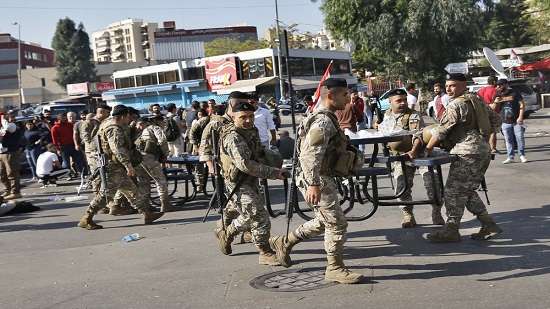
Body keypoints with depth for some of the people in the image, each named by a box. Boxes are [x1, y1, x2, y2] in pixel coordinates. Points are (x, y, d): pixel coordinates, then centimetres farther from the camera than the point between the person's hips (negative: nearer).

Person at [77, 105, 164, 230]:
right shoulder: (114, 130, -17)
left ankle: (147, 214, 15)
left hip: (118, 168, 11)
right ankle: (86, 220, 0)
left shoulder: (109, 125, 17)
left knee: (132, 190, 11)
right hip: (113, 167, -11)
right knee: (106, 194, -7)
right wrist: (128, 165, -32)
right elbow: (117, 149, -28)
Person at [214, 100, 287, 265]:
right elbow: (245, 164, -34)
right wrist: (274, 173, -35)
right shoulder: (233, 138, -24)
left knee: (250, 217, 22)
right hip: (239, 185, -9)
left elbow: (259, 153, 24)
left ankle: (226, 233, 42)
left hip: (251, 182, 10)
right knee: (261, 219, -9)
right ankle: (265, 254, 5)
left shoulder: (251, 131, 6)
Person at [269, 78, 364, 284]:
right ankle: (335, 269, 8)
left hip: (324, 178, 11)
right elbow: (310, 154, -27)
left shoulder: (327, 118, 16)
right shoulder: (323, 121, -18)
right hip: (316, 181, -11)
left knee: (324, 222, 21)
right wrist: (313, 184, -32)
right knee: (337, 223, -3)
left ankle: (284, 243, 30)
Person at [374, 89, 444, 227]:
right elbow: (384, 132, 28)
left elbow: (418, 134, -27)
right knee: (401, 188, -3)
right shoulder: (387, 115, 7)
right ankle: (408, 216, 12)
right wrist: (378, 127, 4)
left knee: (431, 183, -9)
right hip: (400, 157, 4)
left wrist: (414, 151, -43)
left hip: (419, 153, -4)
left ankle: (436, 214, 8)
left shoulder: (414, 115, -12)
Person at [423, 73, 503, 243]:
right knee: (468, 191, 16)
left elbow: (440, 131, -11)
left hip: (468, 153, -9)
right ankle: (489, 225, 15)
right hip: (484, 150, 9)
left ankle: (451, 230, 0)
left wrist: (428, 149, -1)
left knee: (453, 191, -4)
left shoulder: (456, 104, -11)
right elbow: (496, 120, 21)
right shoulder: (477, 100, 15)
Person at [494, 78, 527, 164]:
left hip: (516, 121, -3)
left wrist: (520, 117, -15)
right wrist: (495, 102, -12)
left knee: (520, 138, -2)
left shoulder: (515, 93, -1)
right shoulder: (497, 96, 8)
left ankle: (522, 155, 11)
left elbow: (522, 105, -4)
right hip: (505, 122, 3)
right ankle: (510, 157, 9)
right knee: (508, 140, 5)